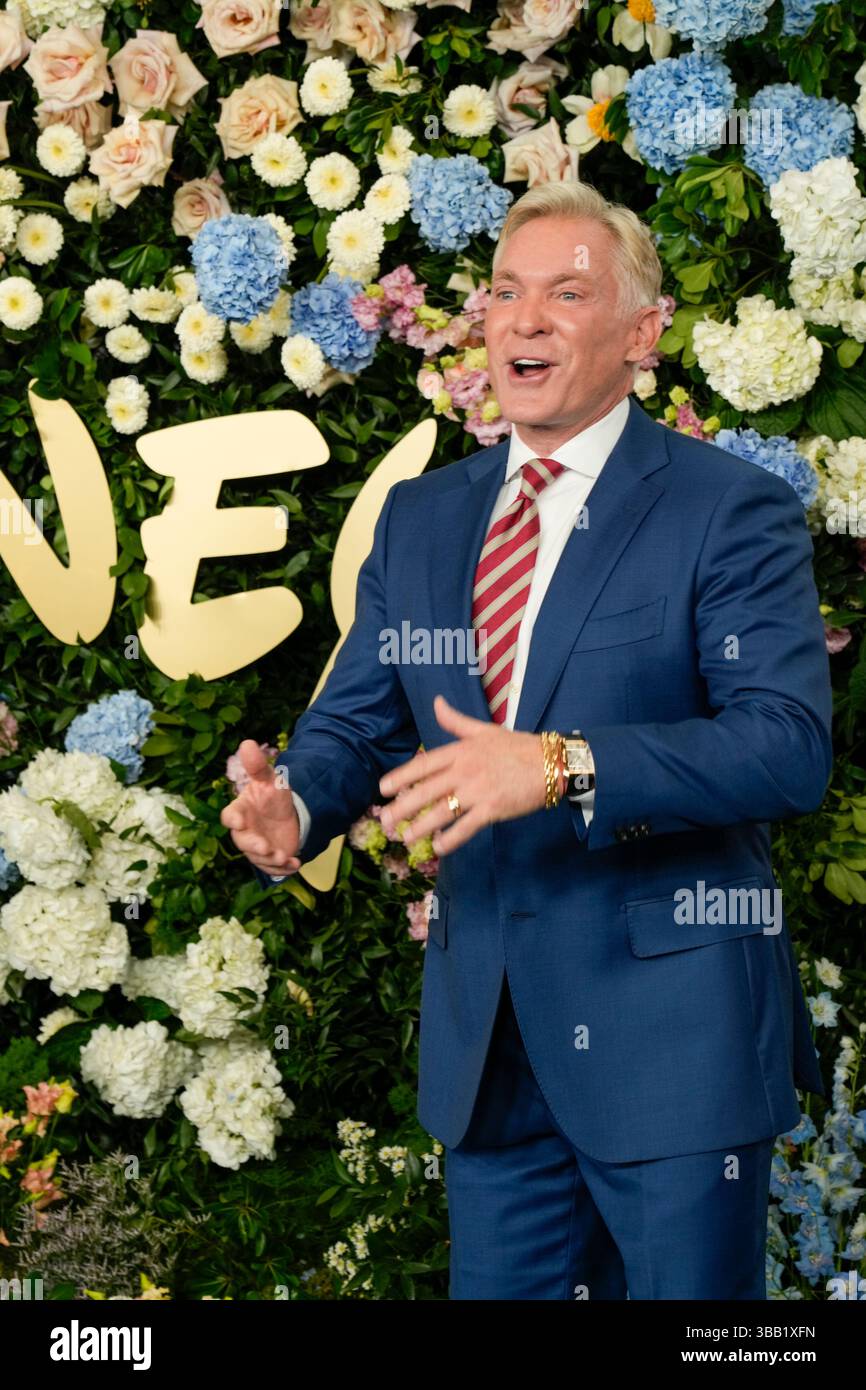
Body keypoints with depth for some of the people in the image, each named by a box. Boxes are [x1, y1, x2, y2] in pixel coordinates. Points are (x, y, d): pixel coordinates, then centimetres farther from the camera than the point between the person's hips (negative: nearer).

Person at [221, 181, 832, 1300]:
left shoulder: (731, 511, -7)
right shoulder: (419, 517, 12)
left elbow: (791, 744, -17)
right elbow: (356, 720, 11)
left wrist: (563, 765, -29)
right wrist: (290, 805, -13)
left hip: (671, 1029, -5)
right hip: (488, 1038, 5)